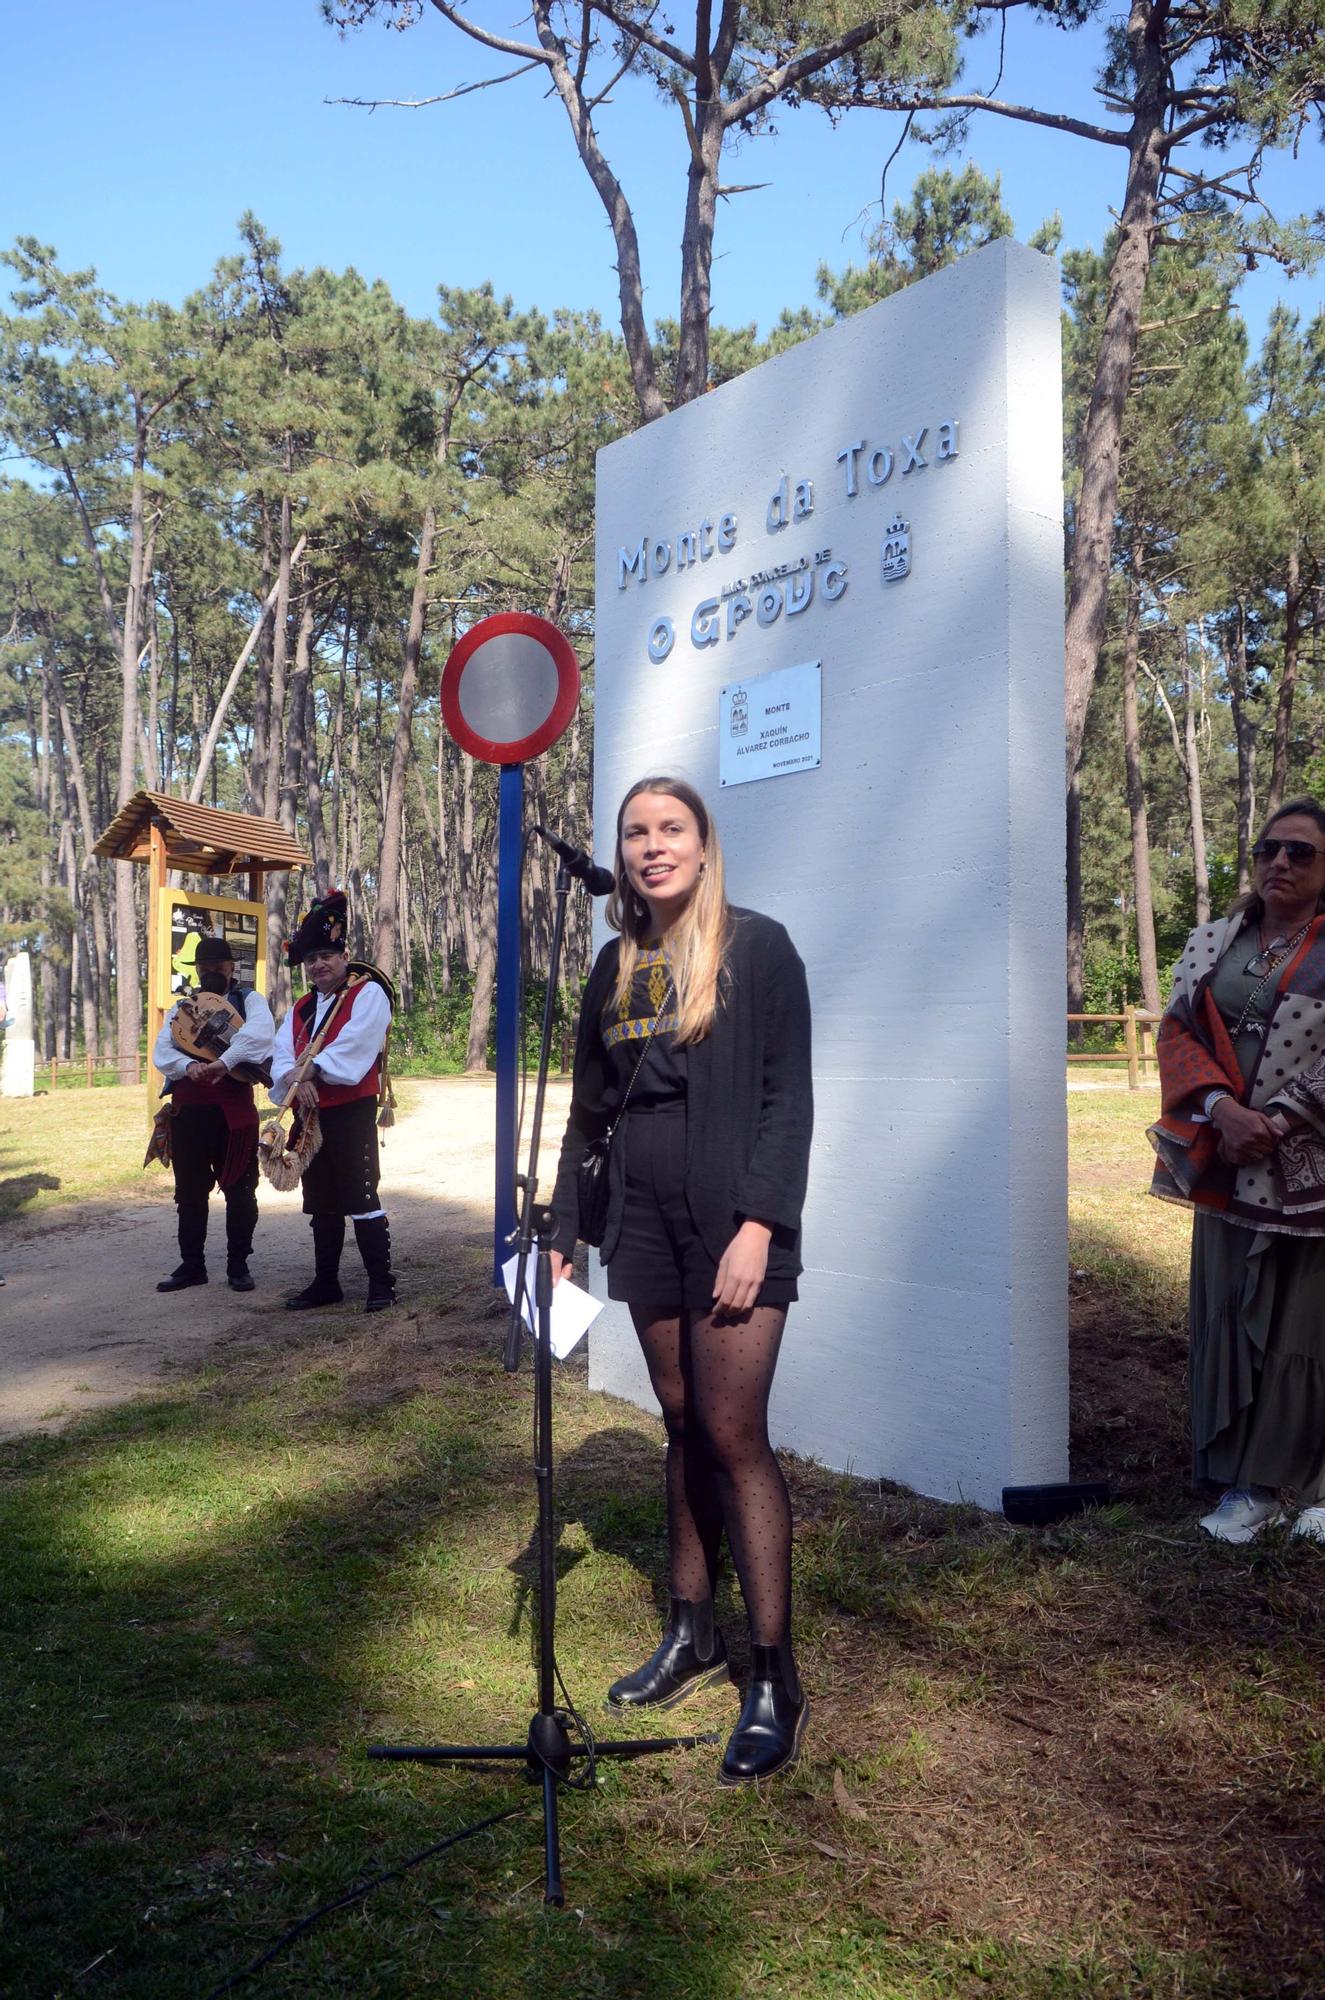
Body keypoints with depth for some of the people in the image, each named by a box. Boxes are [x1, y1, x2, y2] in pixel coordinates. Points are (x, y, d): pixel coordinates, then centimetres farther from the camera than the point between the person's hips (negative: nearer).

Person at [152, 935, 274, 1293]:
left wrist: (224, 1062, -31)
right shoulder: (181, 1008, 17)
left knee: (239, 1190, 2)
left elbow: (260, 1031, -19)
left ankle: (238, 1265, 13)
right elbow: (161, 1051, 4)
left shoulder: (248, 1000, 4)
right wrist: (189, 1065, -18)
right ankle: (192, 1264, 20)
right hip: (187, 1110, 4)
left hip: (233, 1110, -4)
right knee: (189, 1191, 10)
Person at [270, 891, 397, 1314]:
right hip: (311, 1113, 7)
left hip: (352, 1110, -7)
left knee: (360, 1197, -7)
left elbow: (355, 1044, -19)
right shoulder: (301, 1008, 17)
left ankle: (381, 1283, 0)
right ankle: (325, 1284, 21)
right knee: (322, 1203, 12)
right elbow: (281, 1054, 4)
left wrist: (313, 1070, -19)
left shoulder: (367, 993, -4)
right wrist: (294, 1079, -17)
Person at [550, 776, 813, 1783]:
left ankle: (776, 1684, 4)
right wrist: (564, 1229, 11)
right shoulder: (617, 965, 12)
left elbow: (788, 1095, -9)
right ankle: (693, 1635, 26)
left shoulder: (757, 947, -4)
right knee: (682, 1423, 13)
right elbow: (590, 1106, 14)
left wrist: (760, 1223, -17)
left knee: (733, 1433, -6)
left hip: (731, 1214, -5)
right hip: (645, 1211, 5)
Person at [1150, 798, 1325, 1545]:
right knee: (1231, 1318, 7)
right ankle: (1253, 1482, 18)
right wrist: (1222, 1108, -13)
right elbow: (1178, 1031, 2)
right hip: (1226, 1164, 3)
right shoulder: (1214, 941, 9)